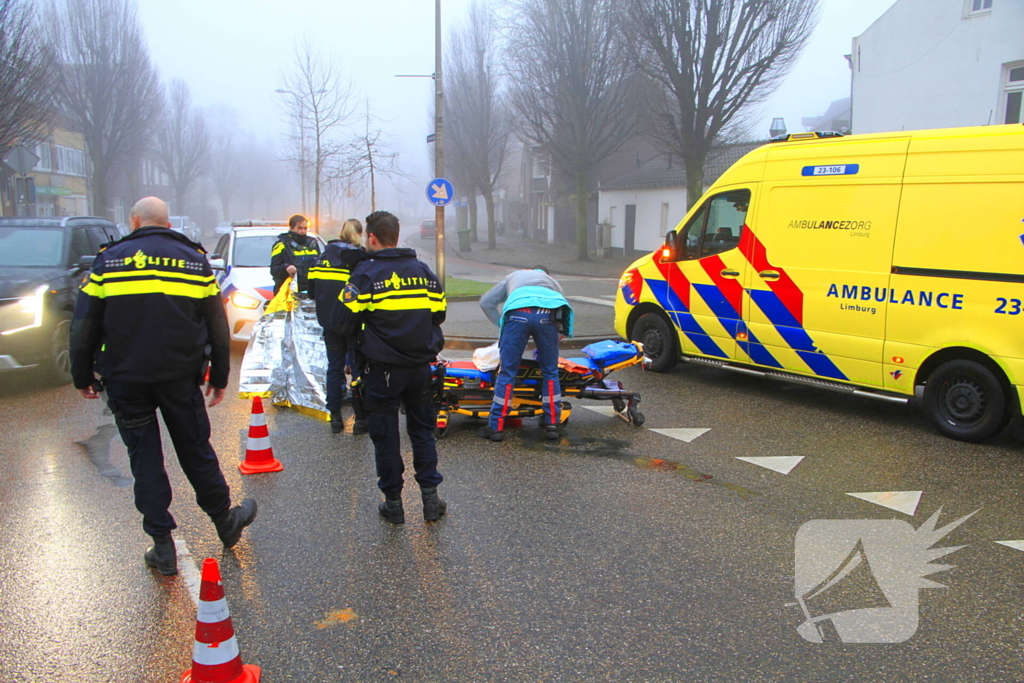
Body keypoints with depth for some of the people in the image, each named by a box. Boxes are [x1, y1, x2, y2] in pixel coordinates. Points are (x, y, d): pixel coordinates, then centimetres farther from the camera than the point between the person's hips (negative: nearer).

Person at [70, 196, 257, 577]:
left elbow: (83, 326, 1)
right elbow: (217, 327, 6)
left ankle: (162, 546, 13)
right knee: (196, 451, 14)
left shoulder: (109, 260, 2)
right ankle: (225, 521, 26)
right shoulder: (194, 258, 5)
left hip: (124, 379, -1)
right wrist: (219, 377, 13)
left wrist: (83, 377, 11)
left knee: (144, 459, 8)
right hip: (180, 377, 1)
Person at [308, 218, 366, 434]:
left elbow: (312, 289, 8)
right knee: (358, 367, 4)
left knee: (334, 366, 13)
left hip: (328, 320, 5)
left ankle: (335, 418, 16)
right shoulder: (358, 255, -10)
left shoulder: (324, 255, 7)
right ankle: (361, 418, 7)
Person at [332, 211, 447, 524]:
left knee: (385, 436, 8)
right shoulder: (422, 270, 5)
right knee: (422, 430, 16)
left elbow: (344, 324, -10)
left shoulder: (365, 273, -9)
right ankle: (430, 497, 16)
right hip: (421, 367, 4)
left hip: (382, 369, -4)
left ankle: (393, 502, 16)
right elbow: (438, 313, 11)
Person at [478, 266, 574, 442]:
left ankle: (496, 426, 8)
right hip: (548, 314, 1)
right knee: (550, 372, 14)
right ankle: (552, 424, 16)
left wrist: (501, 324, 38)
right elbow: (563, 312, 34)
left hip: (517, 313, 0)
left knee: (507, 372, 5)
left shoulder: (514, 276, 43)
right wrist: (541, 351, 41)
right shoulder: (553, 282, 42)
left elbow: (486, 301, 40)